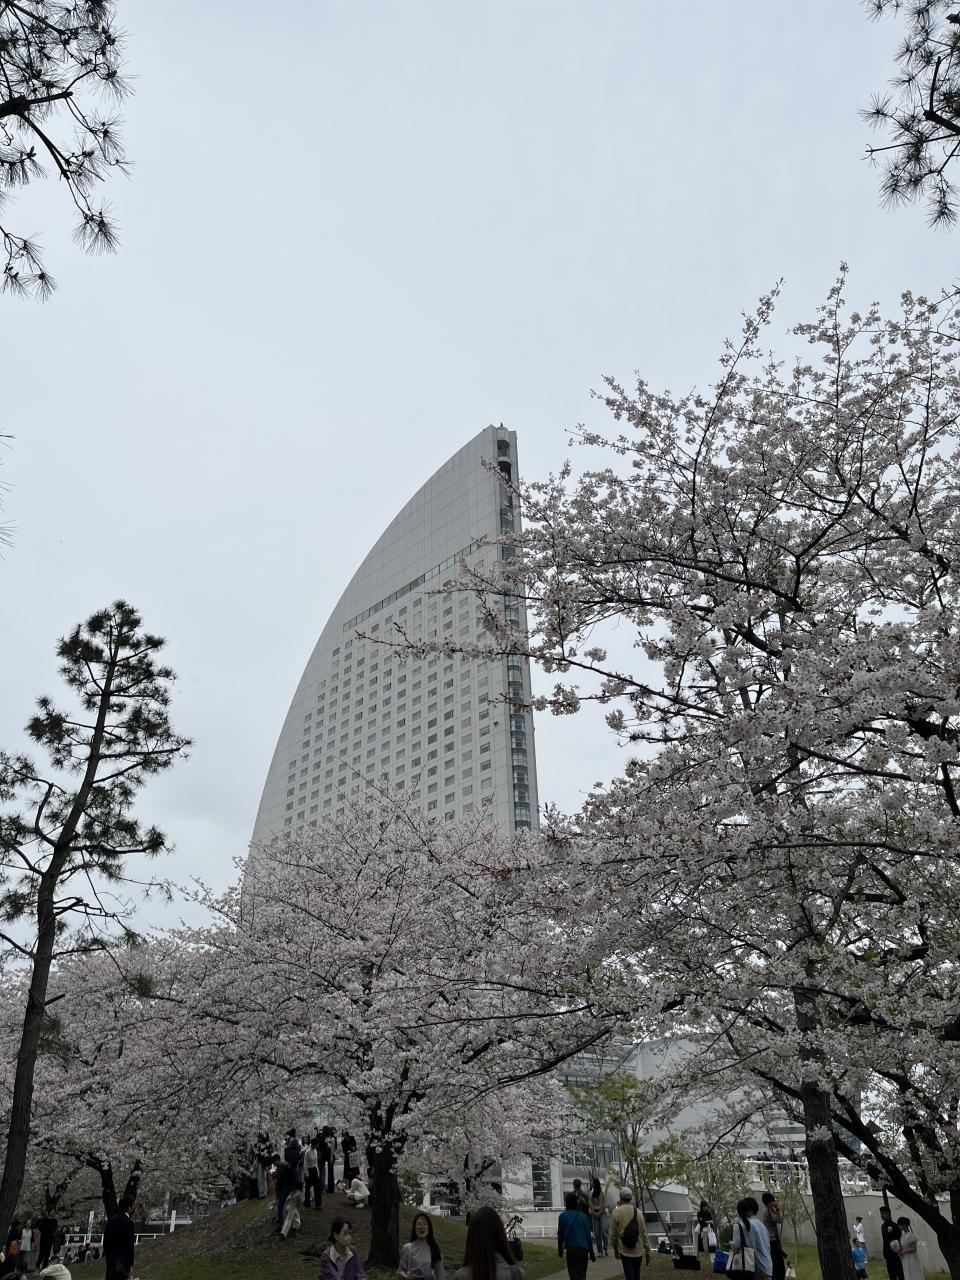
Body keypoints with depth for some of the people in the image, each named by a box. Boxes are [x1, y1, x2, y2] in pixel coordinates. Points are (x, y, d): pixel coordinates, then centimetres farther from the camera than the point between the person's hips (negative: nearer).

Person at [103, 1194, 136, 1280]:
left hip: (110, 1261, 6)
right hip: (123, 1262, -6)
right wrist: (130, 1264, -8)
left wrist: (108, 1256, 18)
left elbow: (105, 1242, 10)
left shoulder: (110, 1221, 6)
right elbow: (130, 1245, -13)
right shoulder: (128, 1222, -14)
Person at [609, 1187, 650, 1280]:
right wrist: (647, 1252, 8)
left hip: (625, 1252, -3)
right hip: (638, 1251, 3)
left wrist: (615, 1250, 11)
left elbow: (613, 1234, -4)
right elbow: (644, 1234, -1)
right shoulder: (638, 1213, -4)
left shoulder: (616, 1213, -9)